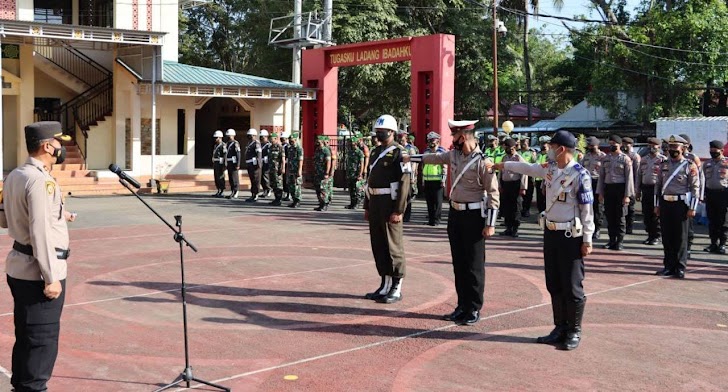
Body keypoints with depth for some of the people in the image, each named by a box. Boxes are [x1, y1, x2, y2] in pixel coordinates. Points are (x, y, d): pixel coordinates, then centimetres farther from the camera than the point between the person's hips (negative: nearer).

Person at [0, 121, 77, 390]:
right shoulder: (41, 181, -19)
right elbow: (40, 233, -23)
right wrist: (51, 278, -20)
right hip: (38, 271, -9)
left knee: (25, 336, 20)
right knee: (43, 340, 0)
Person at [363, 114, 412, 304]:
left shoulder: (399, 153, -9)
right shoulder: (375, 152, 16)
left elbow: (404, 184, -15)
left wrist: (399, 211, -19)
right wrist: (367, 206, 17)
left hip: (390, 204, -8)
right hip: (375, 204, 8)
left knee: (393, 246, -2)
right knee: (378, 246, 11)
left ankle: (396, 288, 6)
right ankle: (385, 285, 20)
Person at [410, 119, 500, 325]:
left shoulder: (483, 162, -16)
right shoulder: (453, 155, 5)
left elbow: (493, 194, -15)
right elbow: (434, 158, 24)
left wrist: (490, 224, -17)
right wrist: (410, 157, 30)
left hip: (474, 216, -7)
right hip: (455, 213, 7)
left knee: (474, 265, 1)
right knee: (458, 263, 12)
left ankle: (474, 309, 10)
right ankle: (462, 306, 21)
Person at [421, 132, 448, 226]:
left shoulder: (442, 151, -3)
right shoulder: (426, 151, 14)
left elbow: (445, 167, -6)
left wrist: (443, 180, -11)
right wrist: (423, 179, 16)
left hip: (438, 180, -5)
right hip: (427, 180, 6)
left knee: (437, 201, -3)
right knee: (429, 201, 8)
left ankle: (436, 219, 1)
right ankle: (430, 218, 16)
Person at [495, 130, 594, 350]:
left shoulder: (579, 174, -16)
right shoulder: (550, 168, 6)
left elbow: (587, 210, -14)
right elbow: (527, 168, 25)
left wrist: (587, 240, -15)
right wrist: (502, 165, 29)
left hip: (571, 236, -8)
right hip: (551, 232, 8)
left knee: (572, 286, 0)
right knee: (554, 285, 13)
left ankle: (574, 332, 13)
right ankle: (560, 328, 24)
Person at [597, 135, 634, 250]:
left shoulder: (625, 159, -3)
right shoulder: (605, 158, 10)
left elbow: (629, 178, -6)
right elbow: (601, 176, 12)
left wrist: (627, 195, -12)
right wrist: (600, 193, 6)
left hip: (620, 189, -4)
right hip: (608, 189, 4)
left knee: (620, 216, 0)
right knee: (609, 216, 7)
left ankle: (620, 241, 6)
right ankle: (612, 240, 15)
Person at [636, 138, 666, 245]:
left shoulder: (663, 160, -3)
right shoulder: (644, 160, 15)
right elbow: (639, 176, 18)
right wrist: (638, 191, 14)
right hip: (646, 188, 6)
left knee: (656, 214, -1)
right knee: (646, 214, 8)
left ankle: (657, 236, 8)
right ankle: (650, 235, 18)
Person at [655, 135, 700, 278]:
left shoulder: (690, 166, -2)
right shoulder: (664, 165, 11)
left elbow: (695, 187, -5)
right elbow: (658, 185, 14)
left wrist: (692, 208, -10)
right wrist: (657, 205, 10)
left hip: (681, 204, -4)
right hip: (665, 203, 4)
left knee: (680, 237, 1)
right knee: (666, 237, 7)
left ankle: (680, 268, 8)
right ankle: (669, 266, 16)